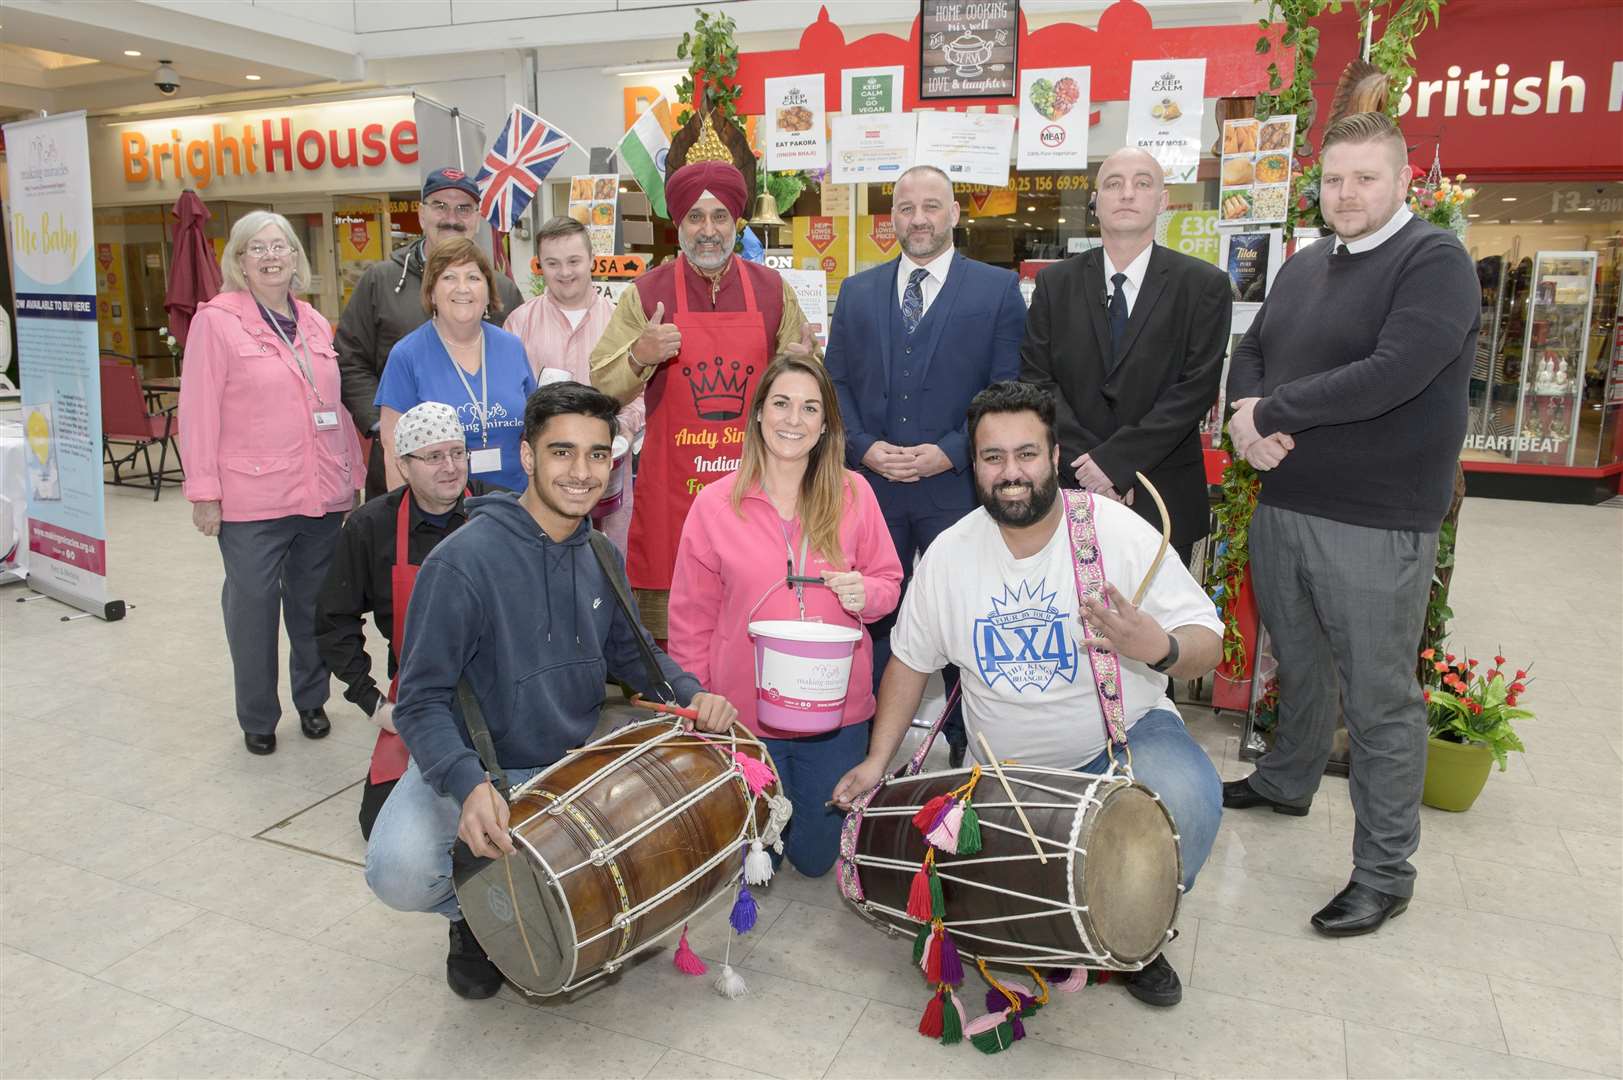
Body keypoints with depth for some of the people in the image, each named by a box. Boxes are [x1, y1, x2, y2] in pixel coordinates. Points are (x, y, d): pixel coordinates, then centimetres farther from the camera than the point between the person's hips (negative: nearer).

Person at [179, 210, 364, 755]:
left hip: (322, 496, 4)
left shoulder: (314, 323, 13)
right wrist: (204, 491, -9)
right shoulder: (216, 320, -3)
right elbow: (199, 411, -5)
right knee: (252, 608, 5)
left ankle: (311, 700, 30)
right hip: (251, 501, -4)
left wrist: (352, 476, 15)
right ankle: (257, 718, 22)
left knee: (314, 606, 13)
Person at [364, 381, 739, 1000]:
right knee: (400, 873, -31)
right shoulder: (464, 561, -21)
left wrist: (691, 695, -7)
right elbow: (422, 701, -20)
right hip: (470, 769, -5)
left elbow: (629, 651, 13)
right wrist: (468, 784, -37)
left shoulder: (601, 556, 0)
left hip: (578, 761, 5)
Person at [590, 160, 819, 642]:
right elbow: (602, 388, 3)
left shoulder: (774, 290, 8)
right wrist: (639, 357, -16)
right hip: (671, 486, -1)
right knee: (666, 636, 1)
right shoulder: (647, 293, 3)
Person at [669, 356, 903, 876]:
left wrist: (865, 594, -18)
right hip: (743, 712, 0)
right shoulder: (715, 504, -7)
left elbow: (888, 583, 5)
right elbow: (690, 618, -1)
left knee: (817, 856, 14)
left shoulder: (853, 493, -5)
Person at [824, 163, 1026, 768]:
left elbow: (1008, 389, -2)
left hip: (958, 484, -2)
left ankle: (966, 744, 18)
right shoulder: (857, 292, 13)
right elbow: (836, 383, 10)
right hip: (871, 483, 3)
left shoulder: (998, 289, 3)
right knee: (875, 611, 9)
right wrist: (865, 448, -6)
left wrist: (950, 452, -13)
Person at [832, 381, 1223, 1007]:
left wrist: (1160, 648, -37)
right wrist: (878, 760, 0)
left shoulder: (1117, 532, -16)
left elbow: (1207, 645, -14)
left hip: (1125, 735, -2)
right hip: (1007, 766, 3)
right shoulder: (949, 554, -7)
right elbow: (910, 658, 5)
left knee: (1188, 801, -32)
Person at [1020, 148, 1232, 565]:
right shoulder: (1055, 283, 5)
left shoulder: (1204, 285, -1)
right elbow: (1037, 379, -1)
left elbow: (1197, 388, -9)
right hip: (1070, 491, 1)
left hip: (1163, 499, -1)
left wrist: (1113, 460, -16)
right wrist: (1084, 463, -13)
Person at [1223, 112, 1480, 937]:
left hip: (1377, 524, -6)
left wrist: (1270, 413, -14)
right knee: (1299, 666, 22)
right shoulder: (1304, 266, 13)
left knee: (1379, 699, 3)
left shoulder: (1434, 263, -10)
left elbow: (1392, 375, -23)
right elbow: (1250, 353, 12)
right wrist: (1247, 414, -11)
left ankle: (1384, 872, 16)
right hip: (1282, 505, 7)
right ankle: (1285, 782, 45)